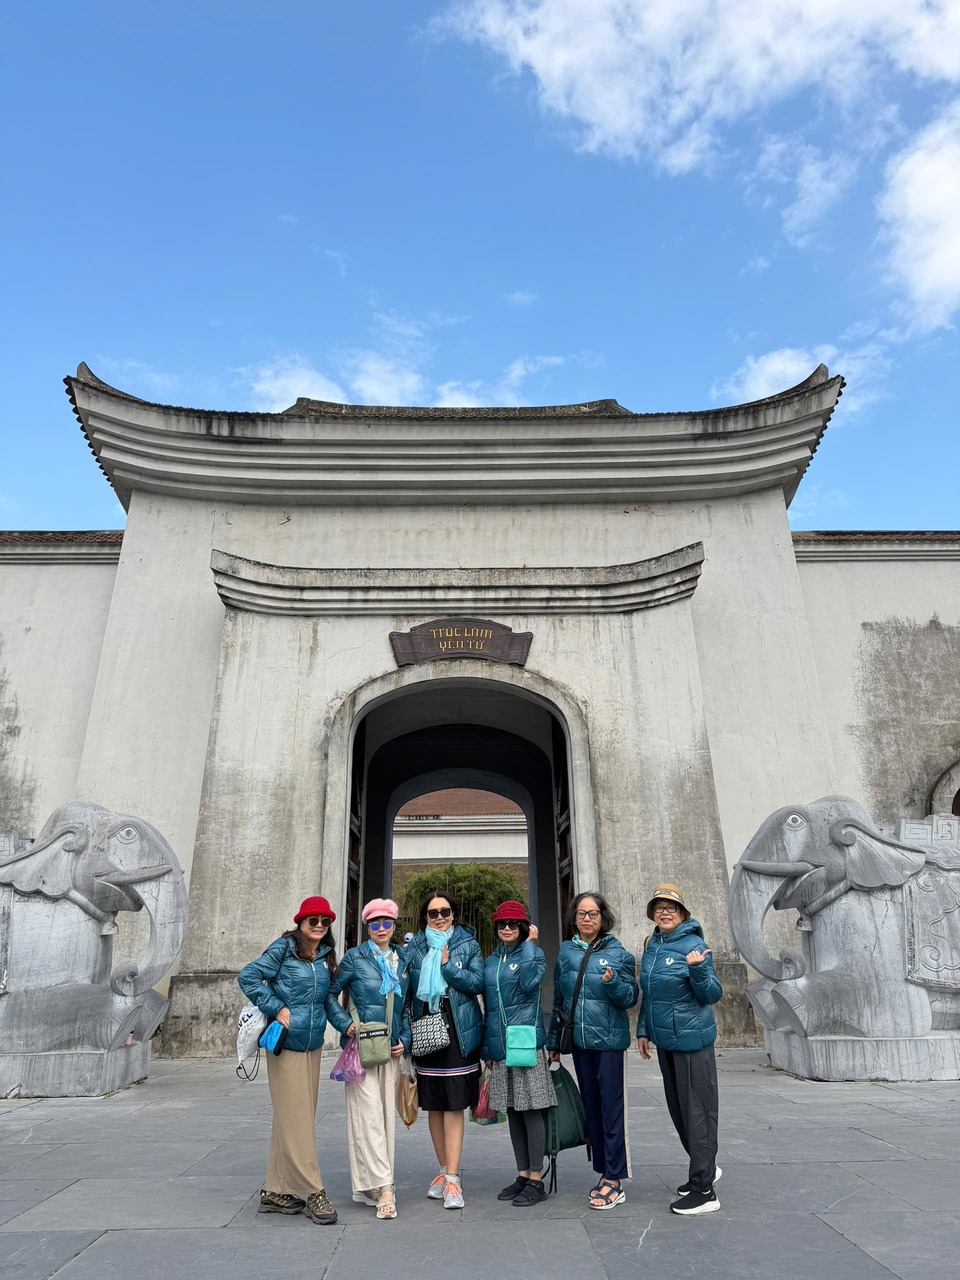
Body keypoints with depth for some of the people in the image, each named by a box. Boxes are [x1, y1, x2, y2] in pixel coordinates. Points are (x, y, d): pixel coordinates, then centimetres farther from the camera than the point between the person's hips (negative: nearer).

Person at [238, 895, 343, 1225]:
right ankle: (314, 1192, 6)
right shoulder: (284, 948, -10)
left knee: (295, 1119, 13)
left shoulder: (326, 956, 8)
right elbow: (248, 976, -13)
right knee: (295, 1119, -1)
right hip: (286, 1045, -7)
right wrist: (277, 1009, -16)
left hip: (313, 1047, 7)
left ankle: (275, 1192, 25)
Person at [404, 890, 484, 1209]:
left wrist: (448, 965, -13)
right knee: (433, 1105, 10)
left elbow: (478, 983, -6)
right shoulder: (414, 947, 7)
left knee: (454, 1105, -3)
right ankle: (445, 1170, 25)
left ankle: (452, 1178, 3)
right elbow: (405, 990, 6)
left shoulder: (468, 944, 3)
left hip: (458, 1033, -2)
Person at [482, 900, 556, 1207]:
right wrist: (486, 1047, 17)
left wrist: (529, 943, -17)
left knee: (531, 1111, -1)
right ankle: (523, 1175, 24)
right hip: (500, 1044, 6)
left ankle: (536, 1180, 9)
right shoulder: (491, 961, 13)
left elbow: (530, 982, -23)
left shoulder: (534, 953, -2)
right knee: (512, 1112, 12)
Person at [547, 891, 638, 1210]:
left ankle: (614, 1181, 10)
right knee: (591, 1106, 13)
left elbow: (631, 997, -5)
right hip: (579, 1040, 4)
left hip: (609, 1039, -4)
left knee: (611, 1106, -1)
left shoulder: (617, 952, -5)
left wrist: (613, 983, -25)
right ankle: (604, 1172, 26)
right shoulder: (566, 951, 5)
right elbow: (558, 999, 13)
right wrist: (554, 1039, 15)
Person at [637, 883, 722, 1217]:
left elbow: (713, 995, -14)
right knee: (678, 1108, 17)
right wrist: (643, 1030, 16)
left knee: (697, 1110, 0)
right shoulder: (652, 946, 8)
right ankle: (705, 1169, 35)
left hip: (692, 1039, -8)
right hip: (664, 1039, 8)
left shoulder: (693, 945, -13)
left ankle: (703, 1190, 10)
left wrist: (698, 968, -31)